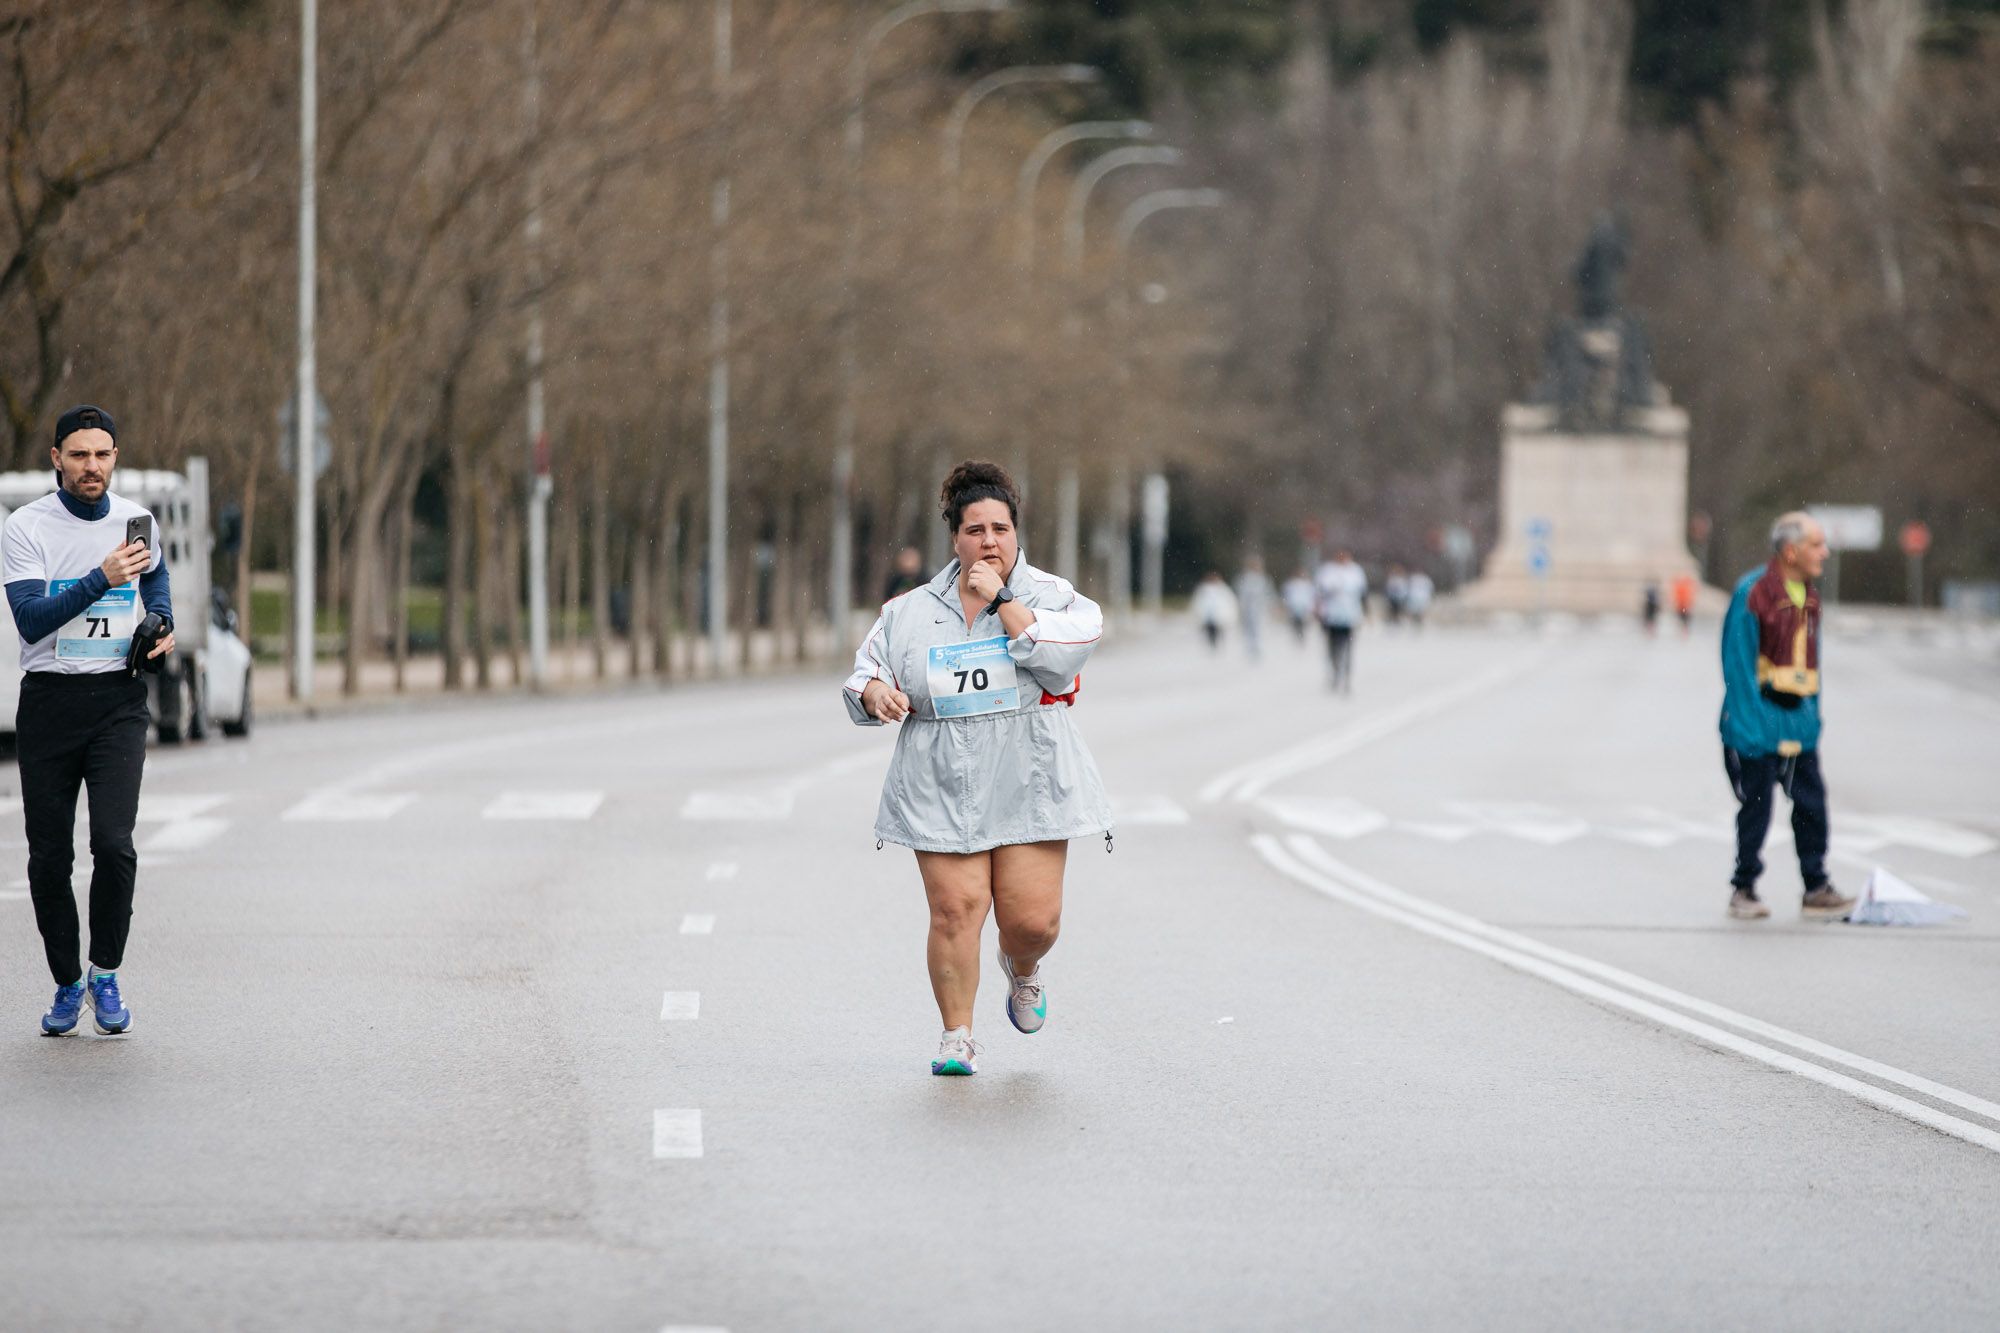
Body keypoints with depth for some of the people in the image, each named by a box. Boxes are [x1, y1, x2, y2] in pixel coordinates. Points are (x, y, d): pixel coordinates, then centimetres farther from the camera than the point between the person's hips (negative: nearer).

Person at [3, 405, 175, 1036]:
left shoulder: (138, 521, 7)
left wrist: (163, 623, 12)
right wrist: (100, 579, -28)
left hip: (118, 700, 1)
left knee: (114, 842, -15)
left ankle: (106, 973, 3)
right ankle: (67, 983, 21)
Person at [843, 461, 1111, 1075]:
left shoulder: (1049, 595, 3)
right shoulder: (911, 611, 9)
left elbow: (1062, 654, -15)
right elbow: (866, 668, 15)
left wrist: (1002, 600, -14)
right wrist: (876, 691, -9)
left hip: (1028, 787, -1)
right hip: (943, 788, 1)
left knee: (1032, 916, -4)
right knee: (955, 908, -9)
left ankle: (1023, 971, 33)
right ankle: (957, 1035, 6)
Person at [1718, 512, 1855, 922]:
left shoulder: (1808, 596, 11)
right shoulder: (1753, 593, -13)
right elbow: (1738, 664, -15)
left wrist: (1812, 715, 15)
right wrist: (1751, 724, -18)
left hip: (1798, 722, 7)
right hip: (1759, 720, -7)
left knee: (1811, 804, 4)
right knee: (1756, 807, 0)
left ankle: (1816, 889, 11)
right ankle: (1744, 891, 12)